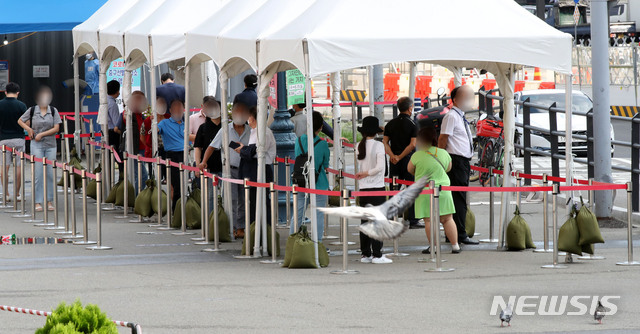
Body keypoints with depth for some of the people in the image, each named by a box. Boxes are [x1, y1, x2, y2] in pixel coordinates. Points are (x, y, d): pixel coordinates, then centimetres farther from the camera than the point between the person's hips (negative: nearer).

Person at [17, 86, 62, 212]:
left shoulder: (53, 111, 3)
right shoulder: (32, 110, 2)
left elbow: (56, 128, -3)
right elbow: (20, 121, 15)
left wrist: (41, 134, -10)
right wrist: (28, 128, -2)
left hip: (50, 145, 1)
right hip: (36, 145, -1)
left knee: (50, 173, 2)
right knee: (38, 174, -5)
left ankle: (49, 201, 11)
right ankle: (38, 202, -2)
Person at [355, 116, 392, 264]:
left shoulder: (359, 146, 5)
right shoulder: (378, 145, -9)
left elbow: (357, 168, 7)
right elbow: (380, 167, -16)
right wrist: (367, 173, -6)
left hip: (363, 188, 5)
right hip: (377, 187, -5)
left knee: (365, 221, 10)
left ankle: (365, 254, 12)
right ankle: (377, 255, -5)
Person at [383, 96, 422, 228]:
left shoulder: (390, 124, 8)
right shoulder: (412, 125, -7)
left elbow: (385, 142, 1)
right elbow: (412, 144, -17)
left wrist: (393, 156, -9)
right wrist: (400, 157, -12)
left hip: (394, 161, 5)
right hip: (408, 160, -5)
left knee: (393, 189, 10)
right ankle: (412, 220, 0)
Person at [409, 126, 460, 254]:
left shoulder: (417, 155, -10)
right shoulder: (443, 153, 0)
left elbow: (410, 170, 5)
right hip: (443, 189, 4)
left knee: (429, 220, 2)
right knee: (447, 219, 10)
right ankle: (455, 246, 12)